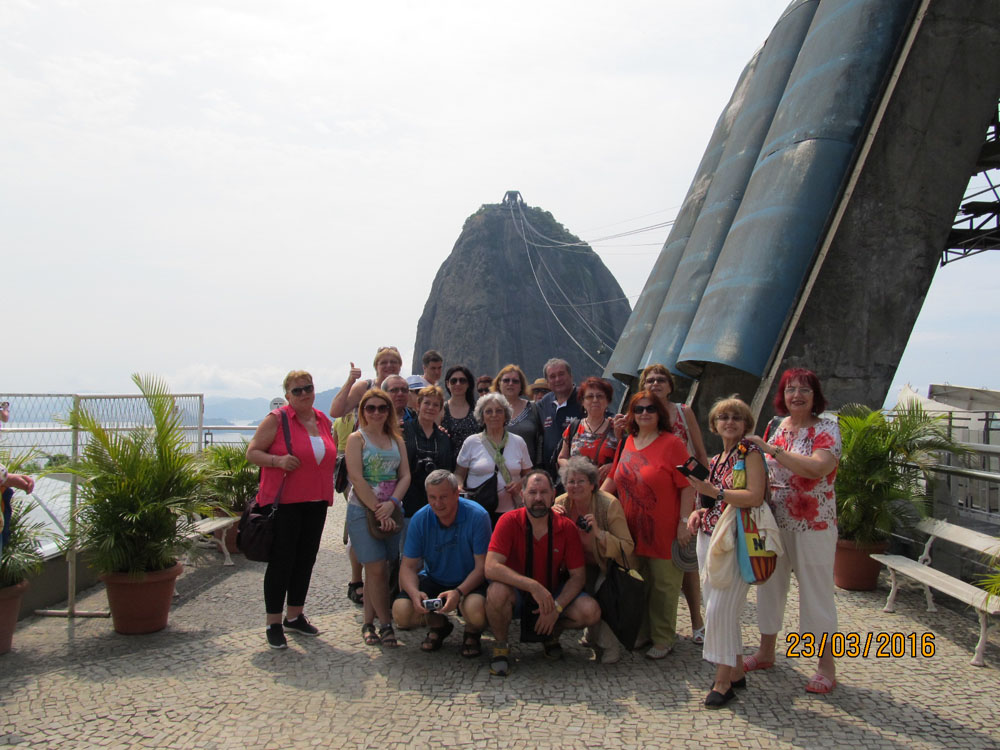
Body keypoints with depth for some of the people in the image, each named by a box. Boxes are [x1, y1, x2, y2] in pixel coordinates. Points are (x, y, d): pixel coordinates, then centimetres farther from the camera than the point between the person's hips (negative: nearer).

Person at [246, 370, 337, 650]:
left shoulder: (324, 421, 11)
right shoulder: (277, 419, -7)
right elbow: (252, 452, -8)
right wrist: (278, 461, -23)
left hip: (316, 502, 6)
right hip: (284, 502, -6)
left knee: (306, 559, 13)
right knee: (281, 561, -2)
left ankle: (295, 616, 27)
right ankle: (274, 623, 9)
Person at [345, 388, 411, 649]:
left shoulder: (397, 440, 12)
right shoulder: (357, 438, -2)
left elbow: (405, 476, 4)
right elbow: (357, 478, -11)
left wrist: (391, 503, -12)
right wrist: (377, 510, -16)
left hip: (391, 511, 4)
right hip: (362, 510, -4)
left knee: (377, 569, 7)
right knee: (376, 568, -6)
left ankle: (369, 623, 16)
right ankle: (385, 625, 4)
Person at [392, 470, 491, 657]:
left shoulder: (477, 516, -20)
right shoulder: (420, 519, -11)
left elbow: (482, 566, -18)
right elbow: (408, 566, -8)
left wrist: (459, 592, -35)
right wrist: (414, 593, -30)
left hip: (469, 583, -3)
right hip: (433, 580, 3)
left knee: (475, 609, -36)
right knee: (401, 611, -22)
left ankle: (472, 633, 5)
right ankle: (438, 625, 14)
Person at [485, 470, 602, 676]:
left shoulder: (566, 527, -8)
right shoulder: (509, 522, -17)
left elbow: (578, 575, -5)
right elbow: (491, 568, -27)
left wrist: (556, 608, -20)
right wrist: (533, 586, -36)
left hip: (552, 593, 3)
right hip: (516, 594, -2)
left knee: (591, 612, -22)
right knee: (497, 592, -36)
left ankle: (552, 633, 12)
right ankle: (501, 646, -6)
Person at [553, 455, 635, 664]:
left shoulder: (609, 504, -20)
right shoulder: (562, 503, -7)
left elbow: (628, 547, -24)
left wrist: (599, 533, -38)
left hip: (609, 566, -4)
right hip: (582, 565, 4)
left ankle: (608, 645, -9)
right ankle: (595, 632, 5)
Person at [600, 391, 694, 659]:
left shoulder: (671, 443, -9)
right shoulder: (628, 443, 8)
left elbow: (688, 486, -12)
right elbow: (613, 479, 15)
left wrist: (684, 522, -16)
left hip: (664, 531, -5)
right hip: (633, 530, 5)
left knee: (663, 585, 5)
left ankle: (663, 640, 18)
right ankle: (642, 632, 29)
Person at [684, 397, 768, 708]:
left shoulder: (750, 453, -6)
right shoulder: (714, 460, 17)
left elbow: (755, 497, -18)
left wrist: (713, 491, -21)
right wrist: (699, 512, 6)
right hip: (709, 538, 8)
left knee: (720, 609, -9)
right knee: (716, 607, 9)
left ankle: (723, 680, 2)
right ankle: (736, 673, 22)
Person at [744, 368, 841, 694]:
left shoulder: (827, 429, -10)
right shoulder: (779, 427, 8)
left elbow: (818, 468, -28)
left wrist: (771, 449, -27)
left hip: (813, 525, -6)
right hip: (775, 521, 6)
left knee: (816, 591, 2)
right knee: (770, 584, 14)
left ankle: (827, 667, 14)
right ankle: (766, 652, 30)